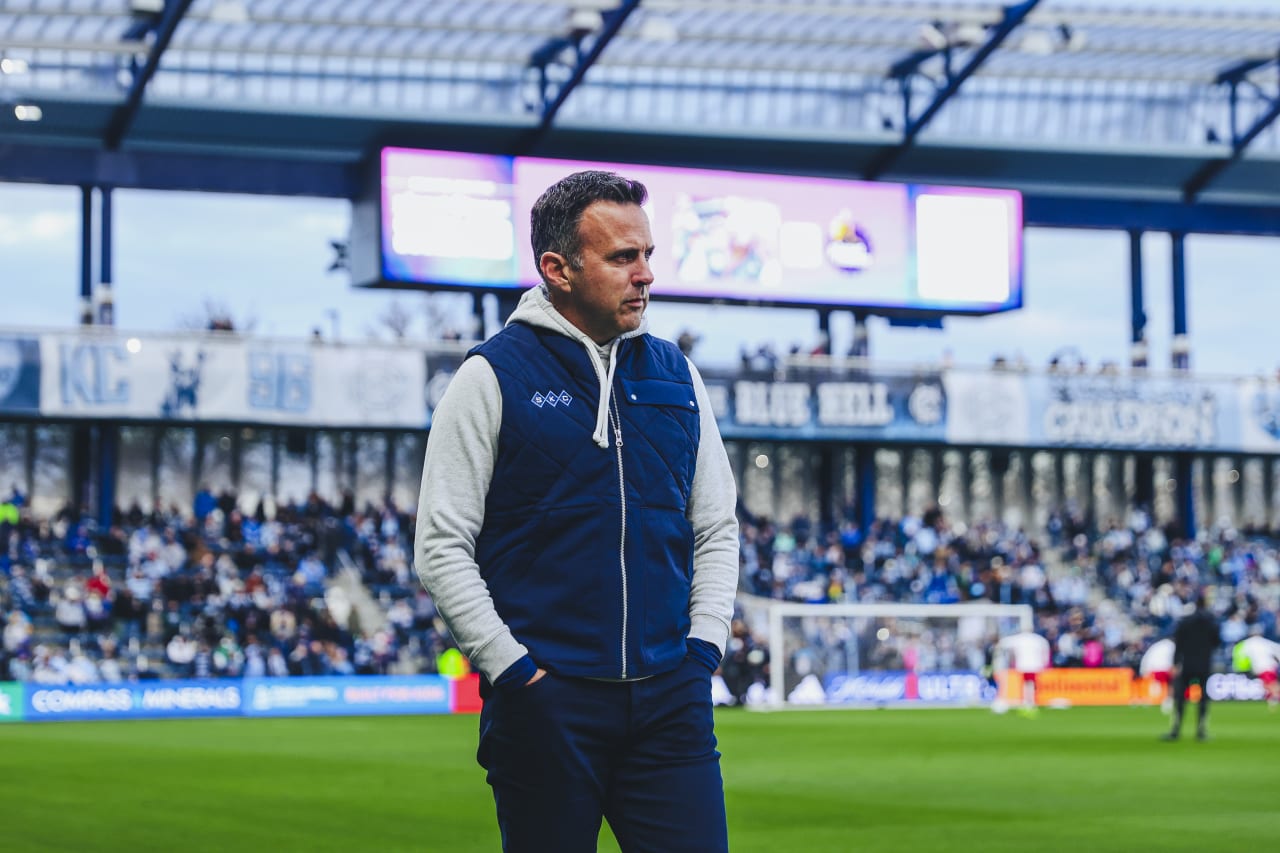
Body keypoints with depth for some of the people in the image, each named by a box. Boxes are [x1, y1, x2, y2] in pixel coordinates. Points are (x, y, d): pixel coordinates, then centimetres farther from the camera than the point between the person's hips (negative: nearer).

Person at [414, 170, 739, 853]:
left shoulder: (675, 375, 13)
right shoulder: (494, 377, -2)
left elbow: (717, 531, 19)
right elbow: (442, 547, -4)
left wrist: (703, 644, 5)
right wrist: (514, 669, -11)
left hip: (670, 698, 4)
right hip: (545, 703, -4)